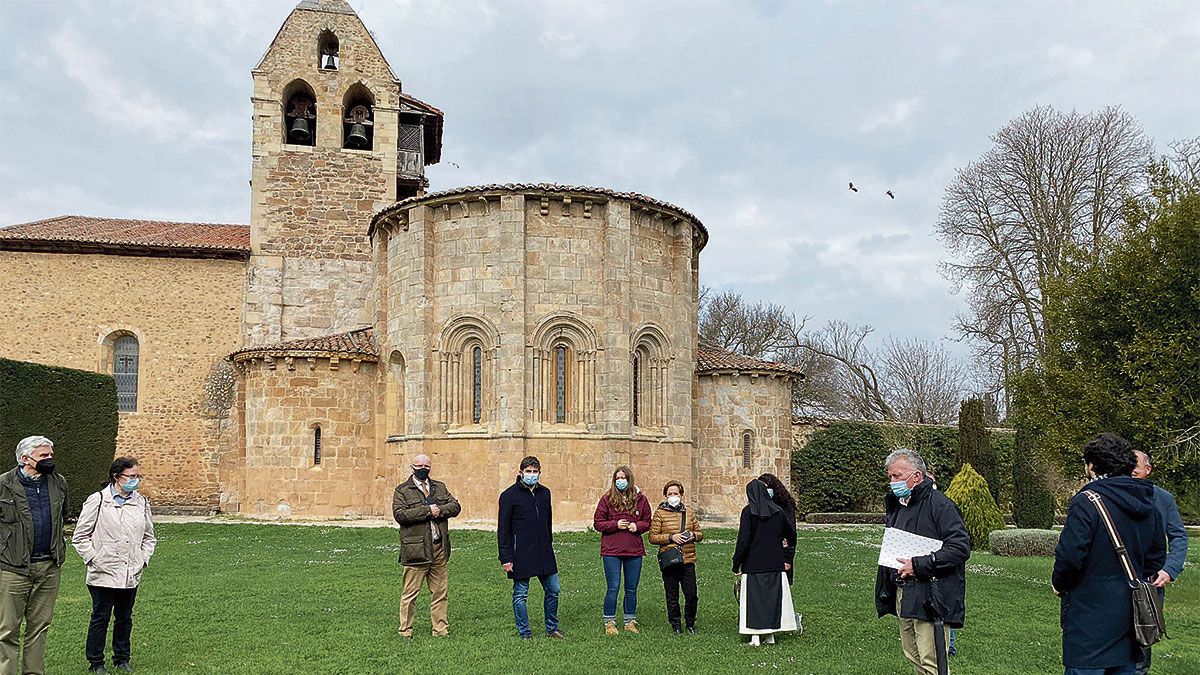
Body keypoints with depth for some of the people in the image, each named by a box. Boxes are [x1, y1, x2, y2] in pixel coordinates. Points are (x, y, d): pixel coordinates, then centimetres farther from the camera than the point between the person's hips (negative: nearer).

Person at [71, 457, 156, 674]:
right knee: (101, 618, 5)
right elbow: (80, 537, -2)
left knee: (125, 618, 14)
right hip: (104, 574, -4)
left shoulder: (141, 502, 7)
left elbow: (149, 537, 17)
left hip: (131, 574, 4)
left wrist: (143, 559, 6)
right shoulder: (97, 501, -7)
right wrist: (93, 560, -9)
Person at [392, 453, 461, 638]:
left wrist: (439, 510, -10)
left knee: (440, 593, 9)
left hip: (440, 548, 5)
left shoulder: (440, 487, 17)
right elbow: (400, 514, -13)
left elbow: (455, 506, 9)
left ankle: (440, 629, 17)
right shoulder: (402, 490, 1)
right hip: (416, 550, -5)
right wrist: (427, 511, -15)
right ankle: (405, 630, 11)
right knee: (410, 593, 1)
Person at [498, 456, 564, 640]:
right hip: (521, 554, -5)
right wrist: (506, 558, -11)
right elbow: (503, 530, -7)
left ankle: (552, 629, 24)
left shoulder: (544, 493, 10)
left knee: (553, 590, 9)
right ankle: (524, 632, 16)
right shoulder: (509, 495, -7)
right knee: (520, 594, 3)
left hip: (544, 553, 5)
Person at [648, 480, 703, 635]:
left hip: (688, 561, 2)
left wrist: (693, 535, -4)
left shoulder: (689, 513, 11)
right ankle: (676, 625, 19)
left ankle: (690, 624, 20)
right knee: (672, 597, 5)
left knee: (691, 595, 0)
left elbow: (700, 534, 18)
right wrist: (671, 537, -14)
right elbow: (653, 537, -3)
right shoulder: (660, 514, 1)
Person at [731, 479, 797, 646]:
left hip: (753, 564, -3)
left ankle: (755, 637, 2)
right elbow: (791, 535, 15)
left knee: (753, 599, 3)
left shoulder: (748, 511, -10)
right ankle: (771, 635, 13)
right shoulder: (777, 511, 3)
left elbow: (743, 540, -15)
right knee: (773, 596, 11)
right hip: (774, 563, 4)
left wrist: (736, 566, -9)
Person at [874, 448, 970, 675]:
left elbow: (961, 546, -19)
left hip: (929, 598, -8)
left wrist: (919, 564, -21)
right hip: (901, 595, 9)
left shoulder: (939, 504, -12)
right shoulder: (896, 505, 15)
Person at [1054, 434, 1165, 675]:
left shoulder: (1086, 502, -17)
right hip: (1131, 616, 7)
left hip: (1091, 613, -7)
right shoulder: (1148, 504, 8)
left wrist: (1059, 584, -4)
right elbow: (1156, 557, 16)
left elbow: (1070, 555, -21)